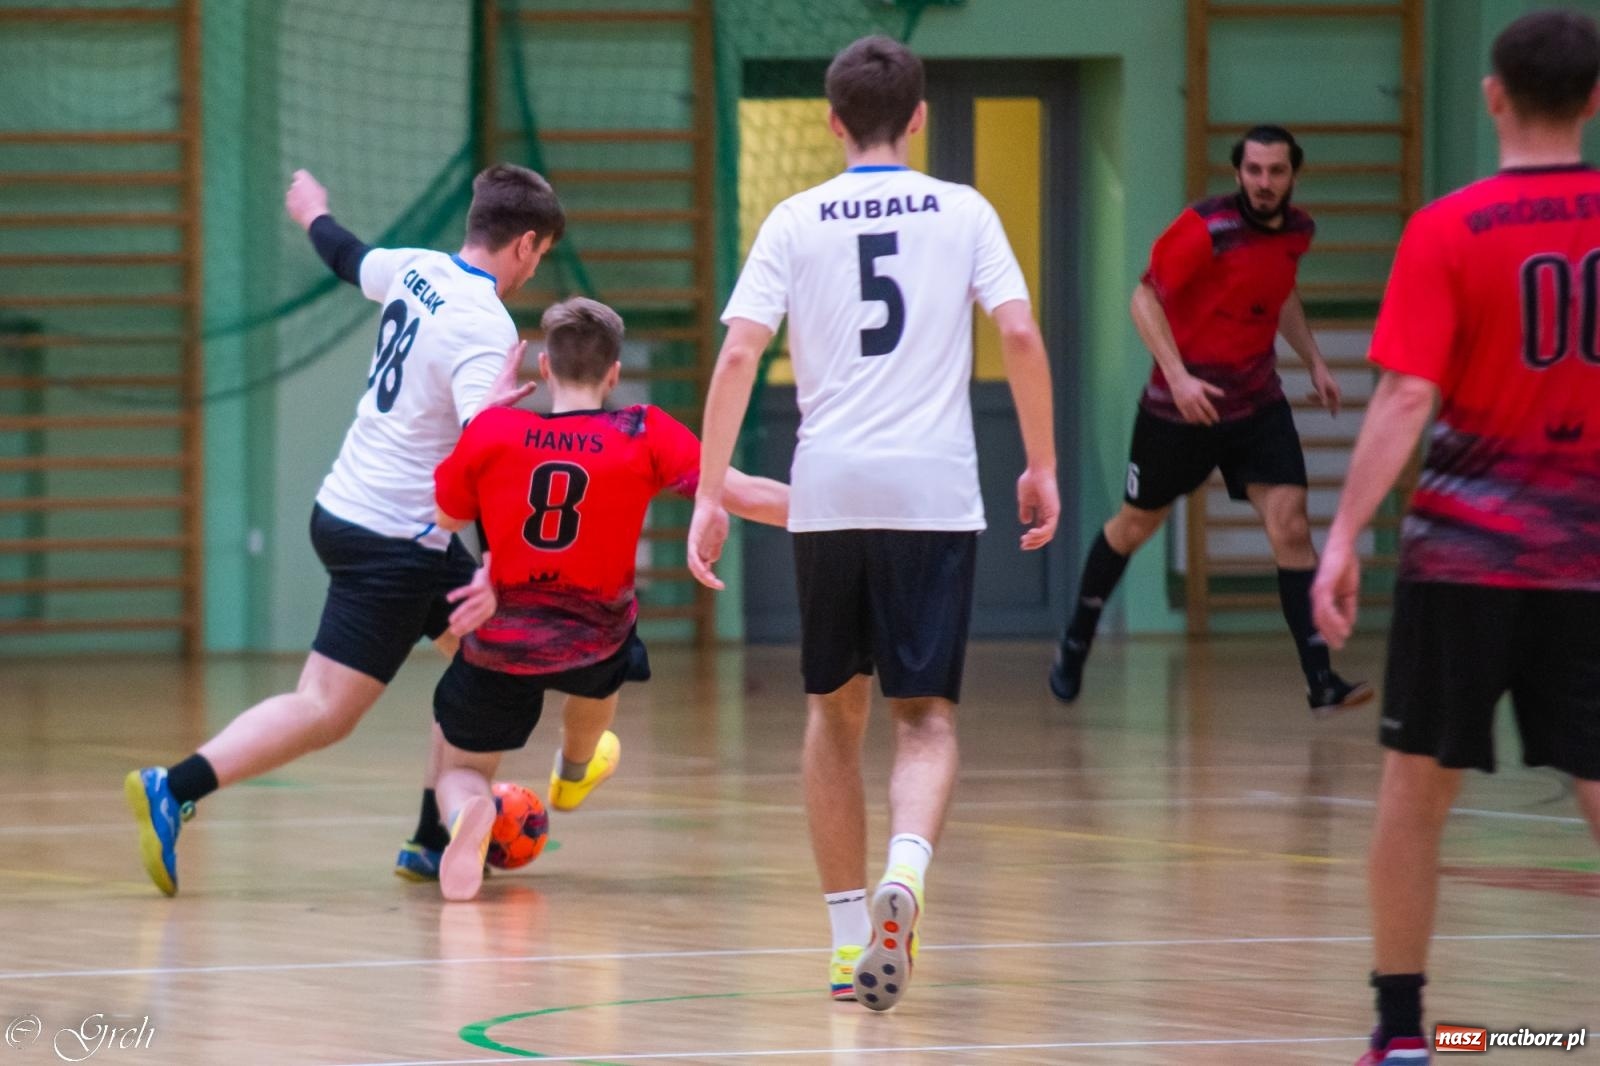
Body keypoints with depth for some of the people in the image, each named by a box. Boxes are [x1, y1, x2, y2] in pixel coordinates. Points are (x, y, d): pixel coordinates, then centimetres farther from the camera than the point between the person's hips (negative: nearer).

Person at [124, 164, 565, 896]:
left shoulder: (414, 270, 4)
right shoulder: (485, 330, -20)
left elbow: (349, 259, 26)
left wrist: (315, 216, 49)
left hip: (348, 507, 10)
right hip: (390, 543, -10)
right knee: (326, 710, -9)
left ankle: (434, 841, 19)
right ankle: (174, 792, -14)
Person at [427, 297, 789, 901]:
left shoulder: (493, 431, -11)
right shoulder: (646, 435, -13)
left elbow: (446, 517, 5)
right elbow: (744, 496, -15)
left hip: (498, 647, -1)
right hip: (592, 651, 1)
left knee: (462, 772, 18)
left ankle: (468, 812, -19)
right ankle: (573, 774, 63)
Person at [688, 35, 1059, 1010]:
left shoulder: (796, 221, 6)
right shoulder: (963, 213, 6)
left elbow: (739, 353, -2)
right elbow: (1021, 335, -3)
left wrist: (711, 496, 0)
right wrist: (1043, 467, 6)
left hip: (828, 493, 1)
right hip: (935, 491, -1)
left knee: (835, 710, 16)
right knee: (927, 717, 3)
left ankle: (847, 938, 17)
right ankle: (905, 870, -27)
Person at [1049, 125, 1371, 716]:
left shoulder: (1296, 229, 0)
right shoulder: (1206, 226, -19)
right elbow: (1146, 298, -17)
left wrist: (1313, 361, 13)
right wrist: (1178, 376, -26)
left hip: (1257, 402, 4)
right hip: (1181, 402, -4)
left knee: (1290, 524, -11)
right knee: (1135, 525, 12)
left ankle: (1320, 680, -14)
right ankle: (1075, 642, 35)